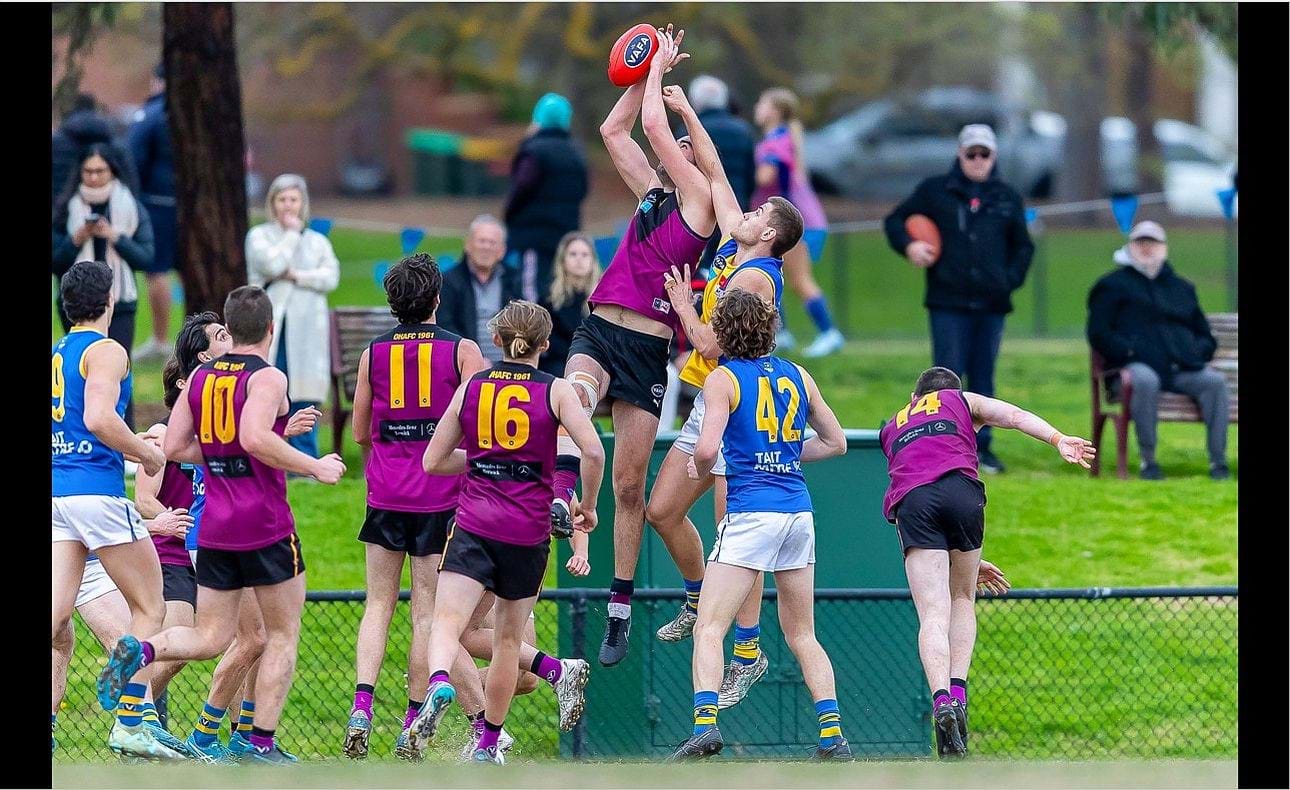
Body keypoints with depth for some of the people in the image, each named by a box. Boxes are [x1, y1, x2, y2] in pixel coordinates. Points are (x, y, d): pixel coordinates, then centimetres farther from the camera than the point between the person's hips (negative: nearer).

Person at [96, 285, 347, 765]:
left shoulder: (201, 377, 9)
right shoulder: (267, 378, -9)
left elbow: (174, 448, 10)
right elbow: (255, 437, -26)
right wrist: (314, 467, -17)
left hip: (213, 528, 5)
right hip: (265, 527, -5)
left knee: (211, 638, 11)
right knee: (283, 634, 9)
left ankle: (142, 649, -16)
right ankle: (262, 744, 5)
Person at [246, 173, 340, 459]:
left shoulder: (317, 241, 14)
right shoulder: (259, 236, 8)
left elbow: (331, 276, 1)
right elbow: (272, 263, -10)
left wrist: (296, 275, -9)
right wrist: (292, 234, 1)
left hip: (306, 329, 1)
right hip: (270, 327, -1)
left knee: (303, 400, 0)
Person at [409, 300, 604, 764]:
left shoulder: (471, 387, 7)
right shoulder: (555, 391, 0)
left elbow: (433, 461, 11)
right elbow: (593, 451, -13)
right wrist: (588, 505, 3)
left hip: (473, 525, 0)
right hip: (529, 533, 0)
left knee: (447, 622, -13)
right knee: (508, 639, 15)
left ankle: (439, 685, -46)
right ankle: (488, 744, 24)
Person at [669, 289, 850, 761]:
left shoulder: (723, 378, -3)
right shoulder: (798, 376, 12)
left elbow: (708, 447, -16)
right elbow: (835, 442, 20)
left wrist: (699, 470, 5)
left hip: (750, 512, -5)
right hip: (799, 511, 5)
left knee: (709, 628, -6)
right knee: (802, 635, 14)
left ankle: (705, 724, -25)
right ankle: (833, 737, 5)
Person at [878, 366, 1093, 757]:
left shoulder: (891, 429, 39)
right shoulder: (962, 401, 32)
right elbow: (1016, 416, 11)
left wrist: (962, 563, 44)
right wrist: (1059, 440, -3)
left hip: (910, 500, 1)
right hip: (961, 489, -1)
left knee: (934, 614, -6)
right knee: (961, 599, 17)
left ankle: (941, 701, -27)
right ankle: (957, 693, 1)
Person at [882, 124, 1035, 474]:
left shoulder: (1007, 198, 11)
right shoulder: (935, 191, 4)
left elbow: (1023, 246, 19)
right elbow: (895, 221, 9)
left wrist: (1011, 279, 2)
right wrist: (908, 245, -11)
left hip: (991, 303, 3)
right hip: (948, 303, -3)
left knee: (983, 378, 8)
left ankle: (981, 446, 14)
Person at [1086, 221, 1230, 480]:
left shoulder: (1182, 288, 30)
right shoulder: (1113, 285, 18)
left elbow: (1205, 335, 30)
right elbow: (1099, 333, 6)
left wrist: (1197, 352, 6)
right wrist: (1128, 351, -10)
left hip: (1182, 370, 4)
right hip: (1139, 366, -4)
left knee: (1215, 381, -27)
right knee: (1145, 381, -40)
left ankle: (1218, 461, -29)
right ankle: (1148, 460, -34)